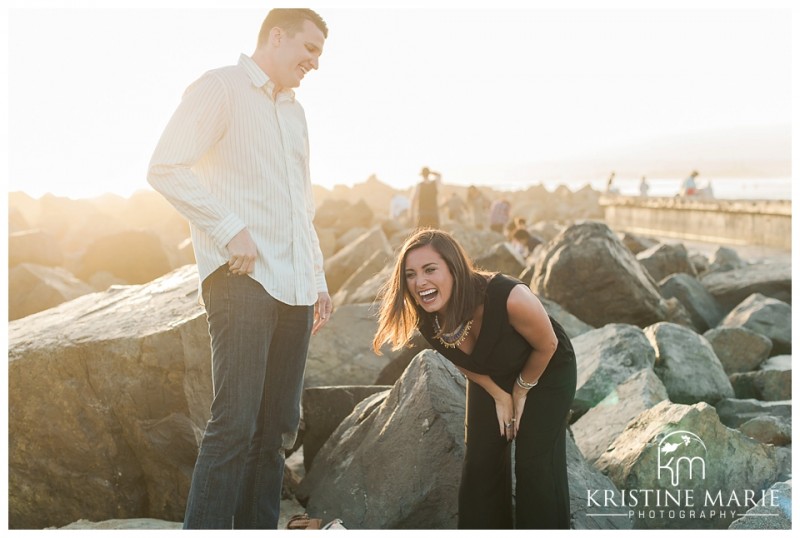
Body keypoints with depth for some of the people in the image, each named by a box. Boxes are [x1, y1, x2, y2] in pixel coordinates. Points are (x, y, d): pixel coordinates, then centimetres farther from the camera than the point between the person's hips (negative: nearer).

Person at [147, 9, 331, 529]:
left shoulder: (295, 110, 24)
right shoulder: (221, 88, 0)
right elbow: (166, 167, -12)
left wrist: (317, 277, 21)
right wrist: (230, 229, -17)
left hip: (294, 289, 8)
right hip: (242, 277, -8)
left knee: (279, 428, 8)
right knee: (235, 425, -12)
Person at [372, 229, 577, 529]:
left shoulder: (510, 298, -41)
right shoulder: (425, 319, -25)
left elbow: (547, 345, -21)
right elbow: (461, 361, -3)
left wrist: (521, 390, -8)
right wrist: (498, 395, -4)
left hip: (546, 373, -4)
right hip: (490, 378, 4)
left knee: (535, 463, -6)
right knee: (480, 462, 5)